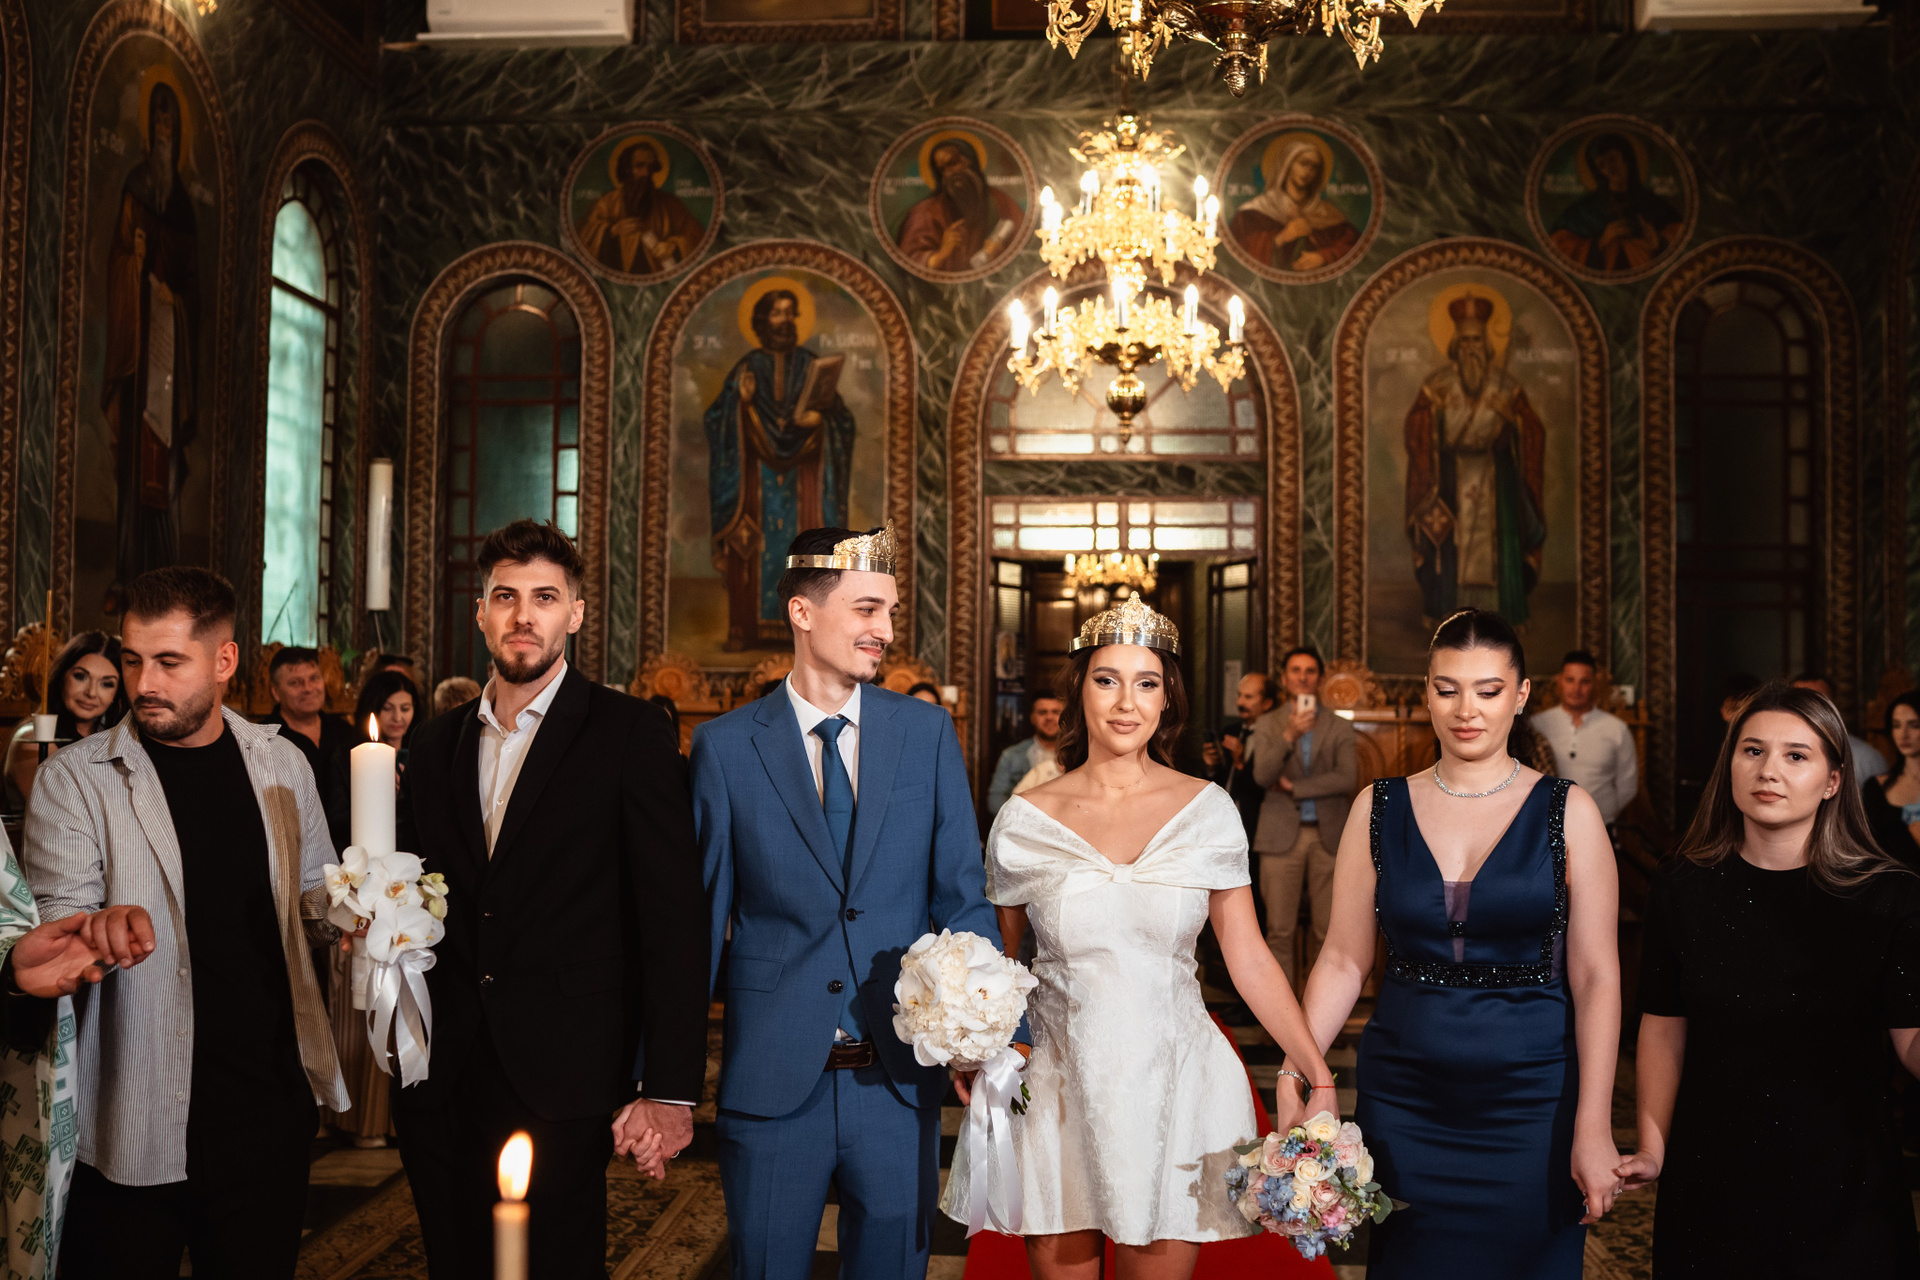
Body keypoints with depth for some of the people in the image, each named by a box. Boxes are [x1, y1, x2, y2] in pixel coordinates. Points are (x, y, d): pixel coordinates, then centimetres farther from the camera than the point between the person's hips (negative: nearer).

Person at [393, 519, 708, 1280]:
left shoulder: (632, 734, -5)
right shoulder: (435, 745, 12)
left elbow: (674, 922, -9)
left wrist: (670, 1088, -14)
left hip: (562, 1079, -4)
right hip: (441, 1080, 5)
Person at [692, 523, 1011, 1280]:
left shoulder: (928, 733, 2)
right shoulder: (724, 746, -2)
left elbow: (962, 898, 1)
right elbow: (700, 913, 0)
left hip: (902, 1077, 2)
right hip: (770, 1081, -1)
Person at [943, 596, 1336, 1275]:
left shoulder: (1208, 810, -3)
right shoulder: (1024, 820, -3)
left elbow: (1248, 956, 0)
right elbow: (997, 957, 8)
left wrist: (1318, 1075, -6)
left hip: (1173, 1087, 0)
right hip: (1059, 1086, 0)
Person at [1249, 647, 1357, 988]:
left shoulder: (1340, 728, 9)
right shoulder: (1267, 725, 9)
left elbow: (1347, 779, -6)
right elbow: (1262, 777, -7)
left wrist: (1294, 788, -7)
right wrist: (1289, 736, -20)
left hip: (1327, 836, 1)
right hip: (1282, 835, 0)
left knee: (1324, 930, 2)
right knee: (1280, 930, -3)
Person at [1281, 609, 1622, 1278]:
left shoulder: (1567, 813, -2)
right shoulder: (1380, 810, 3)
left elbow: (1596, 977, -5)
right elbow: (1343, 960, 4)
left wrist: (1594, 1128, -10)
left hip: (1530, 1105, -1)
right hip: (1403, 1105, 2)